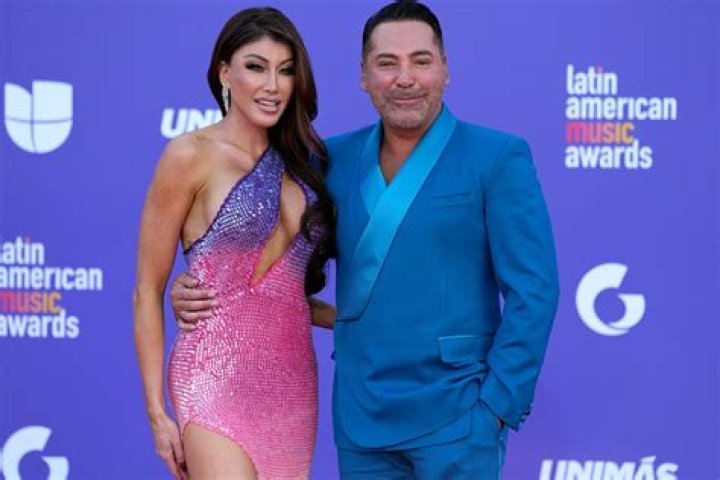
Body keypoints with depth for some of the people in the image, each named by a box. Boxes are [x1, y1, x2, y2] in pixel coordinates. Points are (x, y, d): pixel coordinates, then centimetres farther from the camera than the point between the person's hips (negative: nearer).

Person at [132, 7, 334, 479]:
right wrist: (158, 413, -8)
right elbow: (148, 291, -4)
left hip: (295, 383, 6)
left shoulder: (299, 162, 13)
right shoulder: (191, 156, -5)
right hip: (218, 379, -6)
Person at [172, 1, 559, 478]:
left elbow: (532, 293, -7)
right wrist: (200, 289, 0)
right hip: (360, 421, 5)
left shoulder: (498, 158, -5)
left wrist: (498, 404, -12)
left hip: (454, 420, -4)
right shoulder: (335, 159, 7)